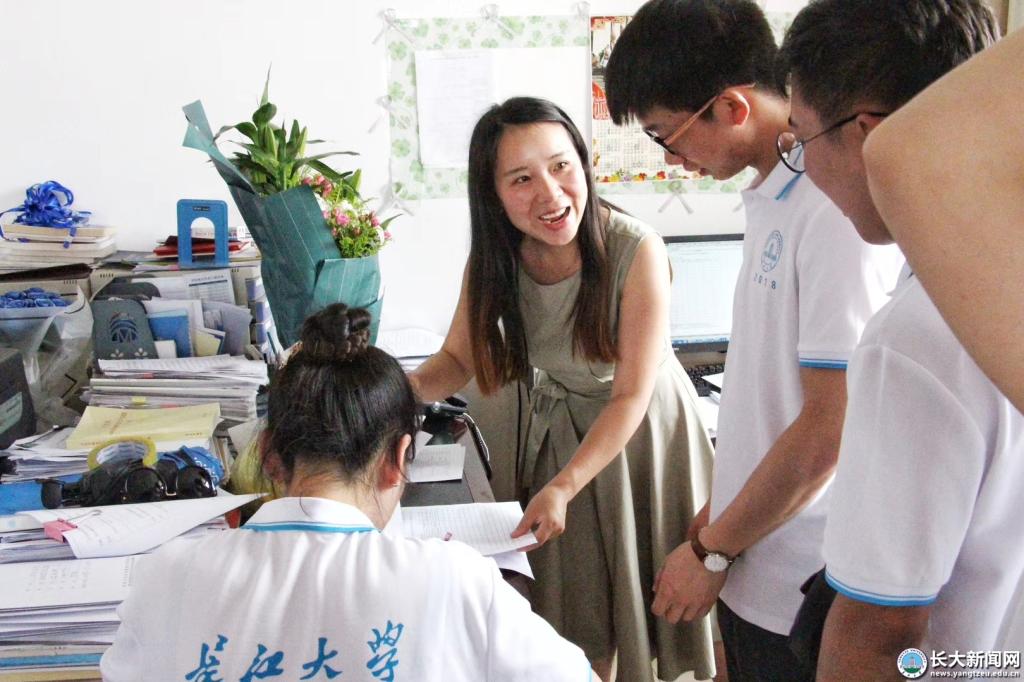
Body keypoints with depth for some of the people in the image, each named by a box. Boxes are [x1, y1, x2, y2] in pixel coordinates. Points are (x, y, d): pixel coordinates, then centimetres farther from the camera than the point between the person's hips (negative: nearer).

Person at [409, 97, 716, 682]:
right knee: (579, 610, 11)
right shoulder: (493, 258, -14)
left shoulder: (636, 250, -27)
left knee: (657, 589, 11)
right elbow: (457, 360, -3)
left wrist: (562, 487, -30)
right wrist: (408, 387, -25)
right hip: (559, 430, 3)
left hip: (644, 429, -3)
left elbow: (631, 395, -23)